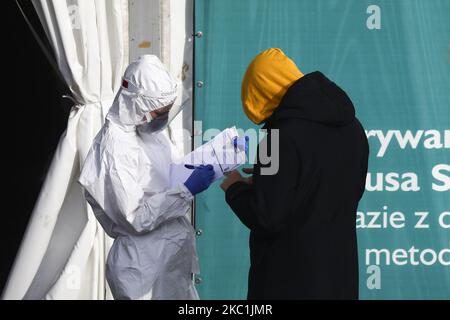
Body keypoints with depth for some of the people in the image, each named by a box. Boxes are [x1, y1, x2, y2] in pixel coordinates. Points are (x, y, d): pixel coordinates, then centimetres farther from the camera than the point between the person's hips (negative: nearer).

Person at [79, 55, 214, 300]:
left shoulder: (152, 130, 4)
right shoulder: (117, 147, -21)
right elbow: (136, 218, -24)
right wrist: (187, 190, -22)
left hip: (173, 259, 8)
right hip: (145, 269, -8)